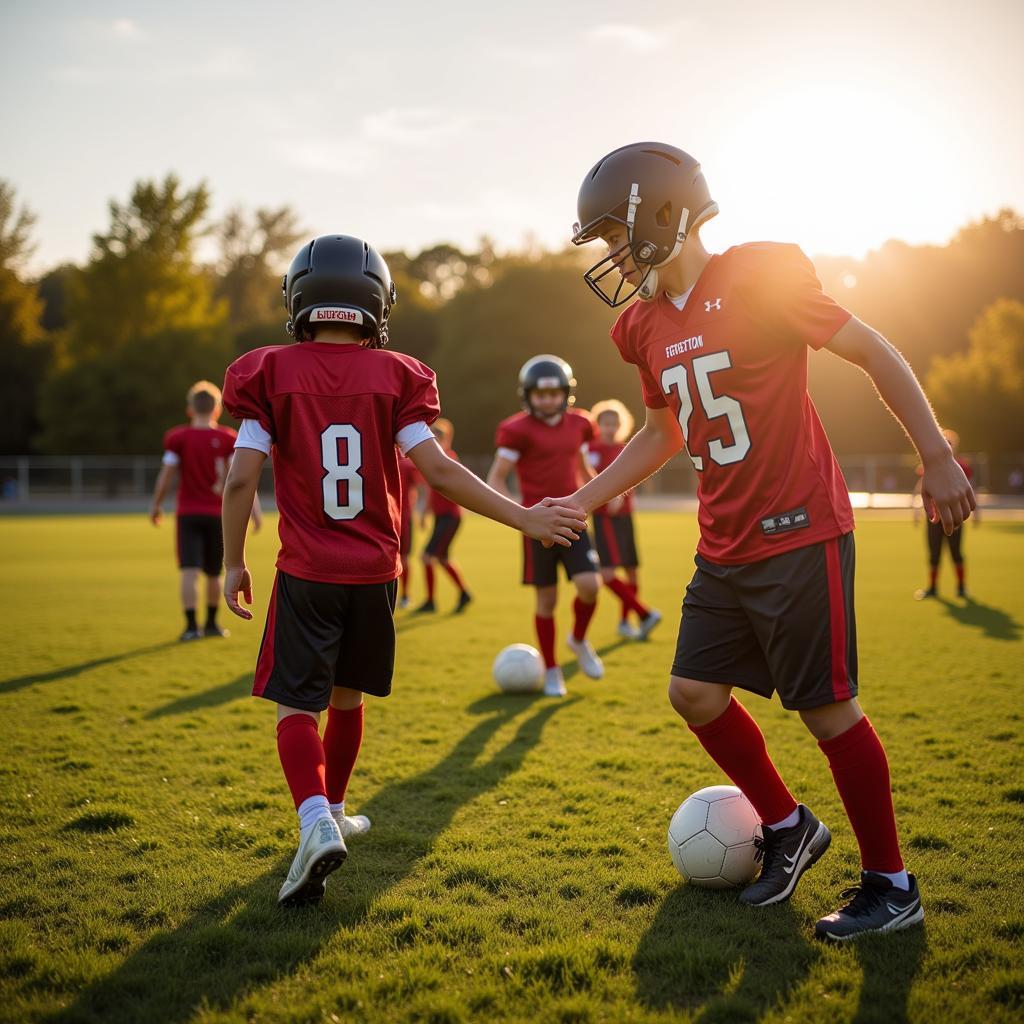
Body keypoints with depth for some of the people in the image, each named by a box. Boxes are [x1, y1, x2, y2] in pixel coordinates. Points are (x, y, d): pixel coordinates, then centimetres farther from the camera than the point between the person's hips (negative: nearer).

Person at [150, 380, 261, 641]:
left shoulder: (177, 438, -1)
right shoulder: (228, 439, 1)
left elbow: (166, 475, -2)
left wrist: (156, 505, 11)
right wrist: (255, 509, -9)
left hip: (188, 514, -1)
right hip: (217, 514, 1)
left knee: (190, 571, -6)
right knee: (213, 573, 15)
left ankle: (192, 626, -16)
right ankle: (212, 623, 27)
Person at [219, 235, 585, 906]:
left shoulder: (270, 374, -5)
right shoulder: (395, 375, -3)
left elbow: (242, 478, -8)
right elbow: (439, 472, -10)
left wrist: (234, 562, 5)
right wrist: (526, 519, -5)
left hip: (306, 573, -2)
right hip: (375, 572, 2)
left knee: (297, 705, 1)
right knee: (346, 695, 20)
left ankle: (317, 820, -22)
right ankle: (334, 810, 36)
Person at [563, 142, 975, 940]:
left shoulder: (758, 280, -14)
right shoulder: (646, 327, 8)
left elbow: (874, 354, -8)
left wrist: (937, 458, -8)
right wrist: (583, 500, 17)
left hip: (798, 534, -8)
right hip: (725, 547, 8)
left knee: (826, 707, -2)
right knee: (695, 692, 9)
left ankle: (892, 887, 13)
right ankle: (788, 828, 29)